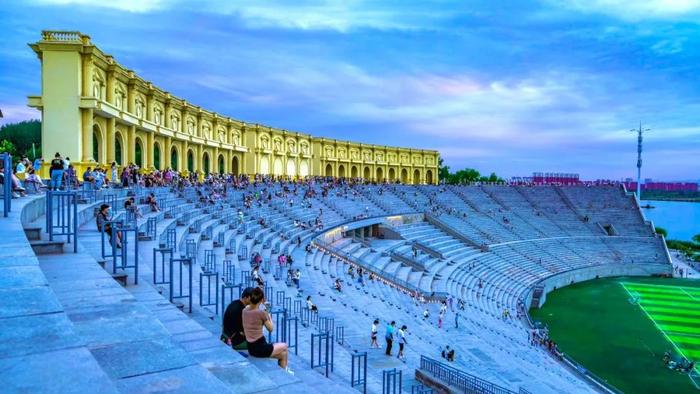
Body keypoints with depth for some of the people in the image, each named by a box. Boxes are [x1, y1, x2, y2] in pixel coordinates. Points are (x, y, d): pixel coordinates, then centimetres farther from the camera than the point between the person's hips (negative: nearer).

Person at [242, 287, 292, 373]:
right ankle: (283, 371, 40)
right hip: (260, 348, -6)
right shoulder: (261, 313, -20)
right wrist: (269, 316, 8)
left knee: (283, 354, 25)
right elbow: (271, 328, -6)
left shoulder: (245, 310, -1)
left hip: (250, 348, 6)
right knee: (284, 346, 23)